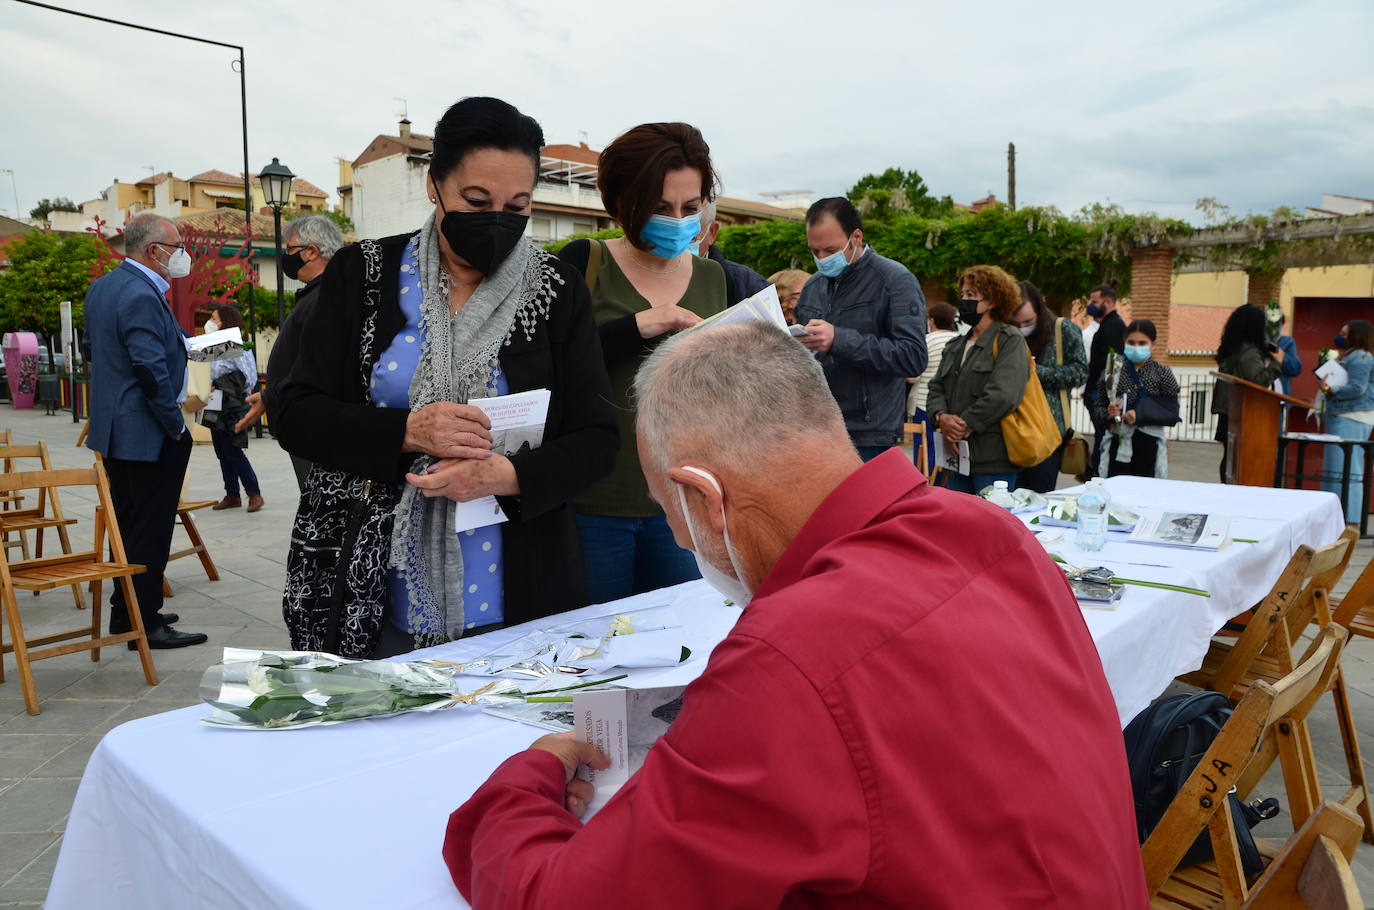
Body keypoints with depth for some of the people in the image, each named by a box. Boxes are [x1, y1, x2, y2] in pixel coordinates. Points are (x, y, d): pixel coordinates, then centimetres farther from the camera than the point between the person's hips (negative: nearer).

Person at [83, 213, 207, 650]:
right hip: (149, 433, -10)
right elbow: (151, 370, -25)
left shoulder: (101, 287, 11)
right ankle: (145, 623, 5)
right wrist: (175, 426, -17)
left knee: (127, 523, 18)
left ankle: (125, 612, 28)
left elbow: (94, 348, 21)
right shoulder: (142, 296, -21)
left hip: (114, 429, 10)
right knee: (150, 528, -2)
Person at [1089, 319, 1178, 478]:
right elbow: (1097, 408, 9)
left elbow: (1172, 413, -1)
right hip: (1118, 446, 1)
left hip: (1148, 447, -1)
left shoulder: (1162, 374, 4)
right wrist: (1107, 413, -13)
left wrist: (1141, 414, -14)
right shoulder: (1113, 372, 7)